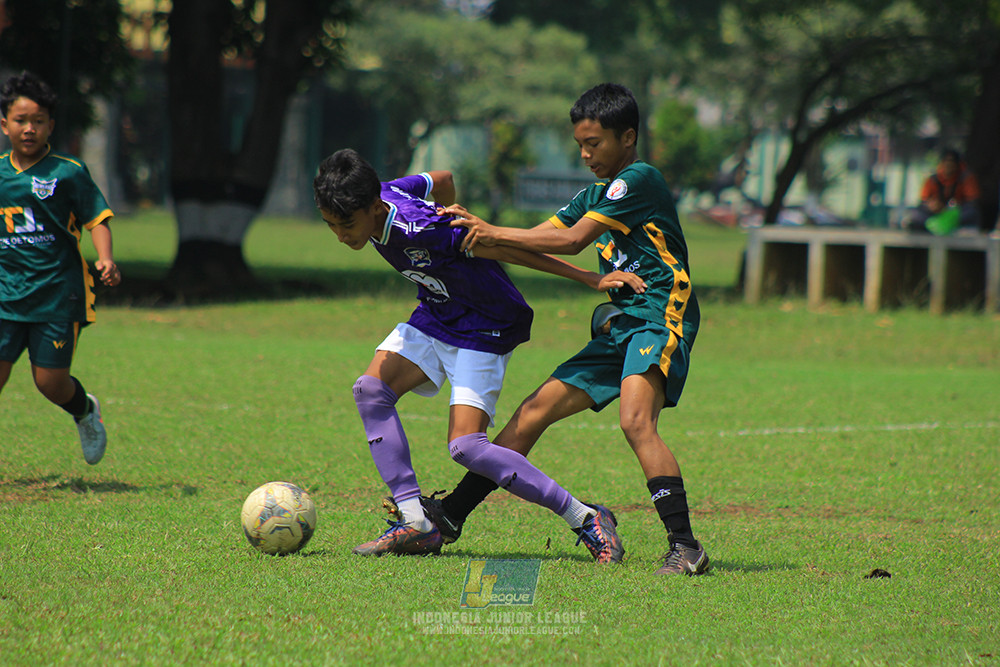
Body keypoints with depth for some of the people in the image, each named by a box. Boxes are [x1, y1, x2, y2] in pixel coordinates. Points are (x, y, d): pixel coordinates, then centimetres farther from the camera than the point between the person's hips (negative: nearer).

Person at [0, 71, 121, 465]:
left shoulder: (69, 173, -5)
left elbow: (97, 219, -6)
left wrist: (105, 258, -23)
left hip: (58, 295, -3)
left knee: (49, 381, -1)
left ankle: (86, 412, 33)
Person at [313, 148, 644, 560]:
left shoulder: (420, 232, -33)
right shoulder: (381, 195, -10)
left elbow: (504, 248, -28)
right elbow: (442, 180, 10)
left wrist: (591, 279, -25)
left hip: (482, 331, -9)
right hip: (433, 318, 9)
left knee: (465, 445, -19)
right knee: (371, 390, -9)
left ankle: (586, 520, -10)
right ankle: (415, 524, -6)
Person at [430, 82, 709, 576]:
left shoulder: (639, 180, -8)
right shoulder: (595, 194, 21)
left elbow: (573, 240, -14)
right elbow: (539, 238, 19)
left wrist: (496, 235, -9)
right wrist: (477, 227, 2)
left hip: (661, 317, -9)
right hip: (620, 326, 9)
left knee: (635, 420, -31)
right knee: (535, 411, 8)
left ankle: (684, 546, -33)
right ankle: (452, 513, 15)